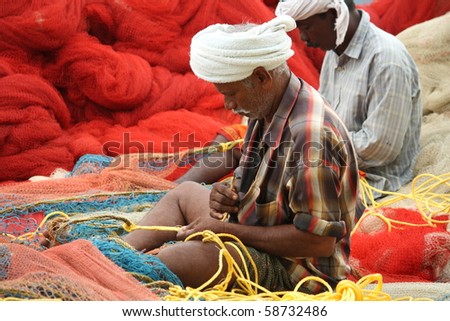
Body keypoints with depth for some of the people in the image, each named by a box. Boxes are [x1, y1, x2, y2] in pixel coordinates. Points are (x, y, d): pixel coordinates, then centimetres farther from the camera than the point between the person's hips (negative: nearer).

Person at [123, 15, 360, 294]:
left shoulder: (309, 136, -28)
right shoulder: (267, 111, 3)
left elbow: (319, 240, -28)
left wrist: (229, 229, -21)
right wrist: (230, 198, -5)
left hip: (294, 271, -10)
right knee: (186, 192, 25)